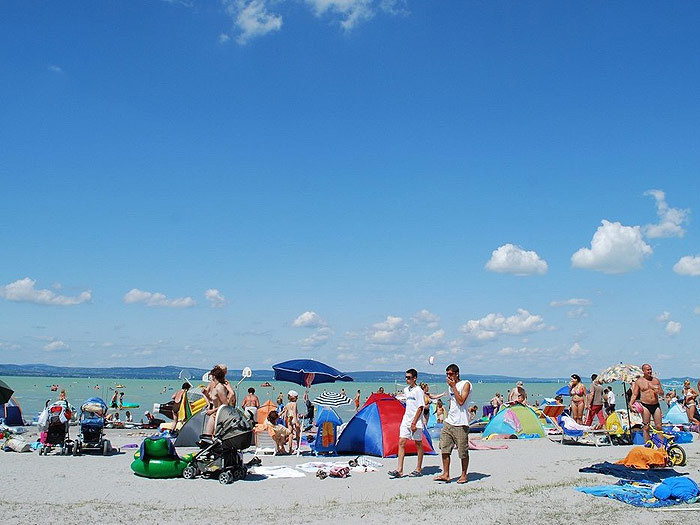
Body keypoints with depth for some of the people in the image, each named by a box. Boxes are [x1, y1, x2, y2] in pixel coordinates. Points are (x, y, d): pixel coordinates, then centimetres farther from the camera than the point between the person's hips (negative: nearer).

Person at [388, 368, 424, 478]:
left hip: (416, 422, -7)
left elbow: (420, 408, -15)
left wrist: (414, 423, -18)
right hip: (406, 420, 7)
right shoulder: (406, 390, 11)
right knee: (401, 442, -1)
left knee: (418, 444, 5)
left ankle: (419, 469, 16)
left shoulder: (418, 391, -12)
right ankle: (399, 470, -1)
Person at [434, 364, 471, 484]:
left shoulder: (465, 384, -7)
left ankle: (464, 475, 15)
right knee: (444, 449, 1)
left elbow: (461, 401, -19)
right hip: (449, 422, 7)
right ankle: (445, 474, 8)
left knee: (463, 451, 2)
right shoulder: (451, 385, 15)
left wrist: (453, 387, -16)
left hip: (460, 424, -7)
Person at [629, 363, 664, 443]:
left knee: (659, 427, 2)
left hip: (656, 405, 3)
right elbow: (634, 394, 2)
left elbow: (662, 393, 16)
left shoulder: (656, 380, 11)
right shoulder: (639, 381, 2)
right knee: (646, 428, -1)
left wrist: (659, 392, -8)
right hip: (645, 406, -3)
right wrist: (631, 404, -13)